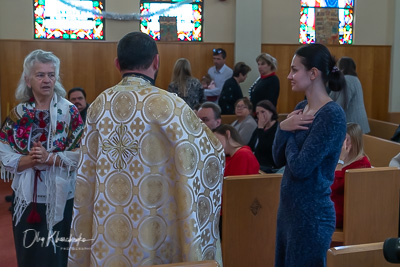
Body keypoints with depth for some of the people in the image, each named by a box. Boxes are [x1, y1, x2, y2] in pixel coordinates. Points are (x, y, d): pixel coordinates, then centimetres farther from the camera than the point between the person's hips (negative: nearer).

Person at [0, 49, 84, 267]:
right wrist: (28, 160, -18)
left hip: (60, 198, -2)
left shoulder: (70, 112, -4)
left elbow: (80, 155, -10)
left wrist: (50, 158, -22)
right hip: (26, 198, 3)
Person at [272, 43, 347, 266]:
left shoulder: (332, 115, -20)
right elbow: (279, 159, 7)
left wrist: (290, 134, -8)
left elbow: (300, 167, -25)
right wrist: (283, 127, -10)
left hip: (312, 213, -8)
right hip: (289, 206, 8)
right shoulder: (301, 108, 6)